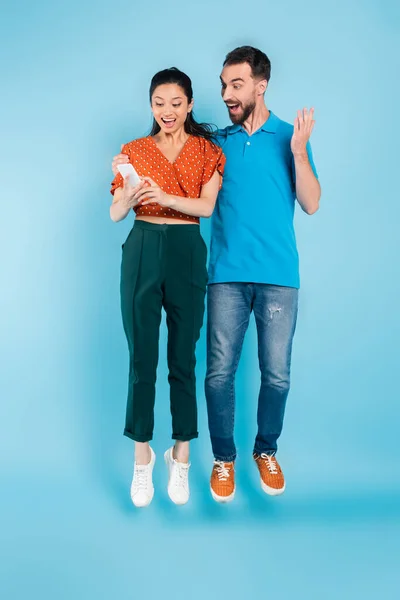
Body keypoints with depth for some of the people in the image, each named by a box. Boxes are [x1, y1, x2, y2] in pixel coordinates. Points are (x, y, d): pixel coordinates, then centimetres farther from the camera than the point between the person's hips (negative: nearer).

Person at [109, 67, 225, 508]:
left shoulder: (206, 150, 9)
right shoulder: (134, 150, 11)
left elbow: (207, 206, -7)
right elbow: (115, 214, 3)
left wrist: (163, 196, -22)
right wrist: (130, 194, -18)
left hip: (187, 252, 0)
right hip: (142, 251, 1)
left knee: (183, 358, 3)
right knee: (142, 357, 0)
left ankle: (181, 455, 17)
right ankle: (142, 456, 14)